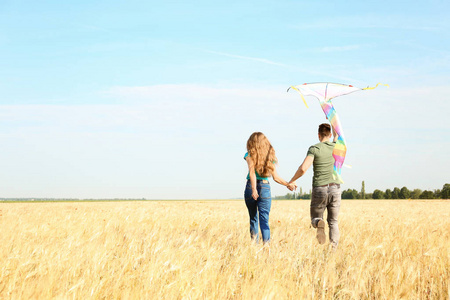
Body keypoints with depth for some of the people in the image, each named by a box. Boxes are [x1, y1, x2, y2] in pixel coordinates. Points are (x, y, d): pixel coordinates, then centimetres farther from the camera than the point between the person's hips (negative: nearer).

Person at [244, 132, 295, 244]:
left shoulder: (250, 155, 0)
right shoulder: (270, 156, 9)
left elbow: (252, 172, -15)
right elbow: (276, 177, 7)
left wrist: (254, 189, -26)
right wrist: (288, 184, 19)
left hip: (251, 187, -1)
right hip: (265, 187, 1)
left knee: (253, 218, 13)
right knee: (264, 219, -1)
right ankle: (266, 243, -14)